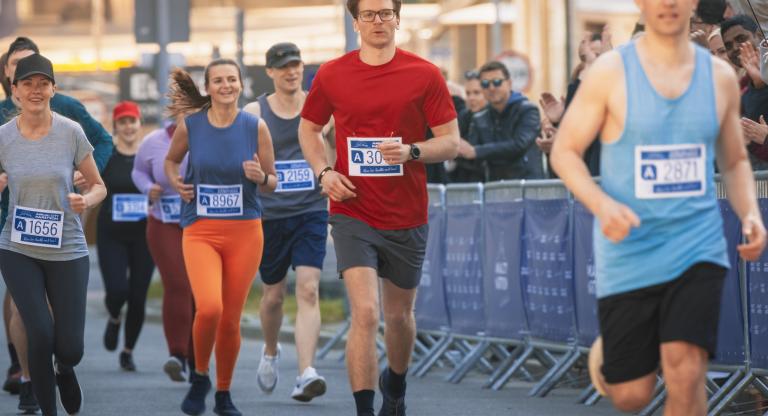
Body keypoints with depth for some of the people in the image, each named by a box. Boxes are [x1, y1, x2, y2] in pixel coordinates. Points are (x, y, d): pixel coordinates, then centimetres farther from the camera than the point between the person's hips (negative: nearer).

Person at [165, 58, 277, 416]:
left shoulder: (256, 127, -1)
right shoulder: (189, 125, 0)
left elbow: (272, 183, 7)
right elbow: (171, 160, 19)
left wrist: (260, 177, -15)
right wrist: (176, 183, -1)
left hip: (245, 231, 1)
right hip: (200, 231, -1)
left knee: (231, 320, 3)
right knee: (209, 307, -22)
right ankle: (199, 377, 4)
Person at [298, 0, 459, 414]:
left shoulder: (425, 75, -3)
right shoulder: (331, 75, 0)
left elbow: (451, 142, -1)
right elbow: (308, 128, 14)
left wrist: (411, 151, -20)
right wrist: (323, 172, -3)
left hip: (407, 218, 1)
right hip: (352, 214, -1)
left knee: (399, 315, 16)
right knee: (365, 313, -17)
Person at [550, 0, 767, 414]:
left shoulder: (719, 76, 5)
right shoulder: (610, 72, -5)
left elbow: (734, 161, 17)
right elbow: (564, 151, -2)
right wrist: (602, 205, -21)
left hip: (698, 246, 1)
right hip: (628, 254, -1)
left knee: (686, 372, -17)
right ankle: (604, 350, 43)